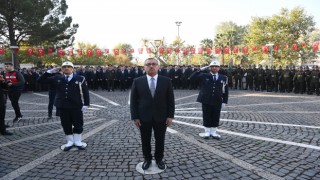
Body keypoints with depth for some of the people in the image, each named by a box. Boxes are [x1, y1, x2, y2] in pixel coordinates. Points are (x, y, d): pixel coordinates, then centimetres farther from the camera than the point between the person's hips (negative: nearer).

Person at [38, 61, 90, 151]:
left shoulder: (80, 79, -2)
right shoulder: (57, 79, 7)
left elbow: (85, 92, -3)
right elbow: (41, 79, 9)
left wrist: (86, 104, -10)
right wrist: (50, 72, -5)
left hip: (76, 106, -2)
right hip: (63, 106, 3)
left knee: (78, 124, 6)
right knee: (66, 125, 10)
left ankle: (77, 141, 22)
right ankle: (70, 142, 26)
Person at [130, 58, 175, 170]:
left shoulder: (166, 81, -2)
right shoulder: (137, 81, -2)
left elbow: (170, 100, 0)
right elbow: (133, 101, -1)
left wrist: (170, 116, -5)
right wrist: (135, 117, -6)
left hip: (161, 117, 0)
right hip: (143, 117, 0)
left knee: (160, 140, 13)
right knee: (145, 140, 13)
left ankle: (159, 159, 34)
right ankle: (147, 159, 33)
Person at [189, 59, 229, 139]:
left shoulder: (223, 78, 6)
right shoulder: (204, 76, 0)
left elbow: (225, 91, 7)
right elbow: (192, 77, -9)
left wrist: (224, 101, 2)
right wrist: (201, 70, -15)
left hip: (217, 102, 2)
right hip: (206, 101, -1)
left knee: (216, 117, 8)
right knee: (207, 117, 6)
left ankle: (213, 132, 21)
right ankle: (207, 132, 19)